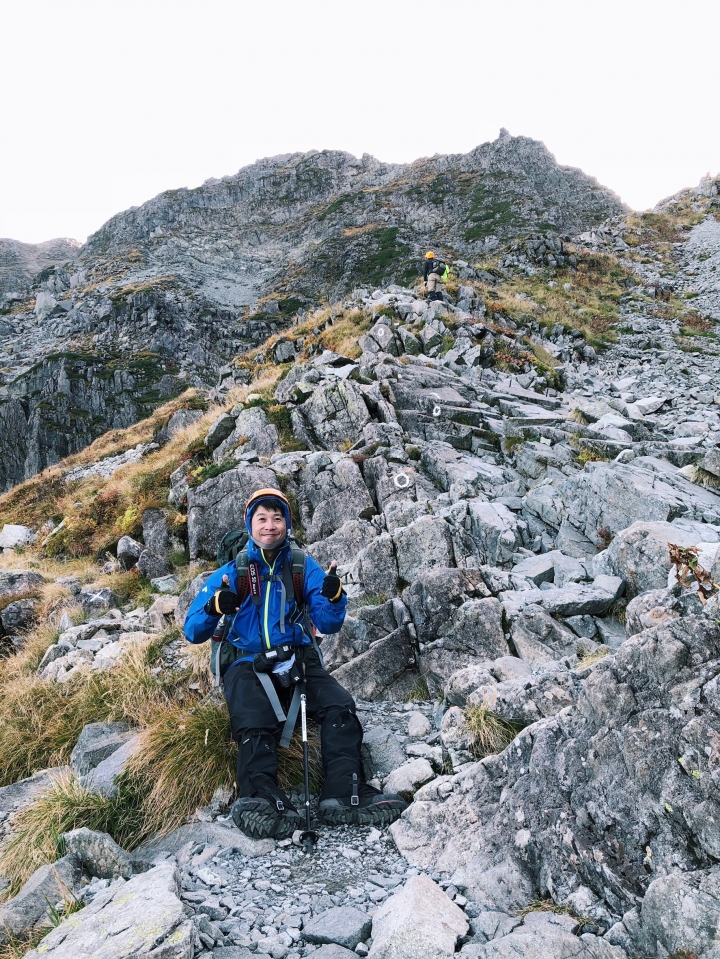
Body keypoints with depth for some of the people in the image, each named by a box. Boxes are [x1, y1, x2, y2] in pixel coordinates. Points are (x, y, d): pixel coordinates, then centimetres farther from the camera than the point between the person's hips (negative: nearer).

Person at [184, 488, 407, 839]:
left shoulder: (304, 567, 8)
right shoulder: (232, 572, 4)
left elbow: (328, 624, 3)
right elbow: (192, 633, 0)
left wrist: (333, 596, -19)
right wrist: (215, 607, -22)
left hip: (298, 661, 2)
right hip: (248, 664, -2)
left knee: (340, 707, -24)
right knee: (254, 723, -32)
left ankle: (345, 792, -35)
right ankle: (262, 798, -47)